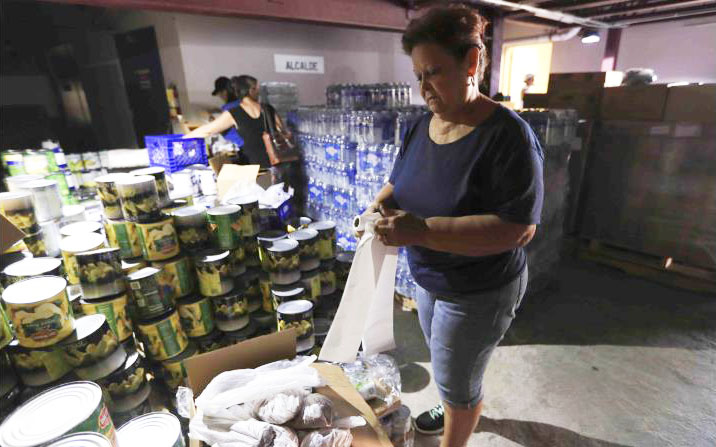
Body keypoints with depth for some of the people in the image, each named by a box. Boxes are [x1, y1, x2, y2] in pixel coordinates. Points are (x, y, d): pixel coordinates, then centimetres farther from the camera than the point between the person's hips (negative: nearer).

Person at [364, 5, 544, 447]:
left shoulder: (508, 135, -25)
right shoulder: (422, 126, -2)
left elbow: (519, 227, -29)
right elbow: (398, 183, 9)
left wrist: (421, 231, -36)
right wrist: (378, 208, -15)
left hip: (478, 292, -7)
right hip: (429, 278, 7)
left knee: (458, 381, 13)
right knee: (446, 364, 29)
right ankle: (457, 408, 58)